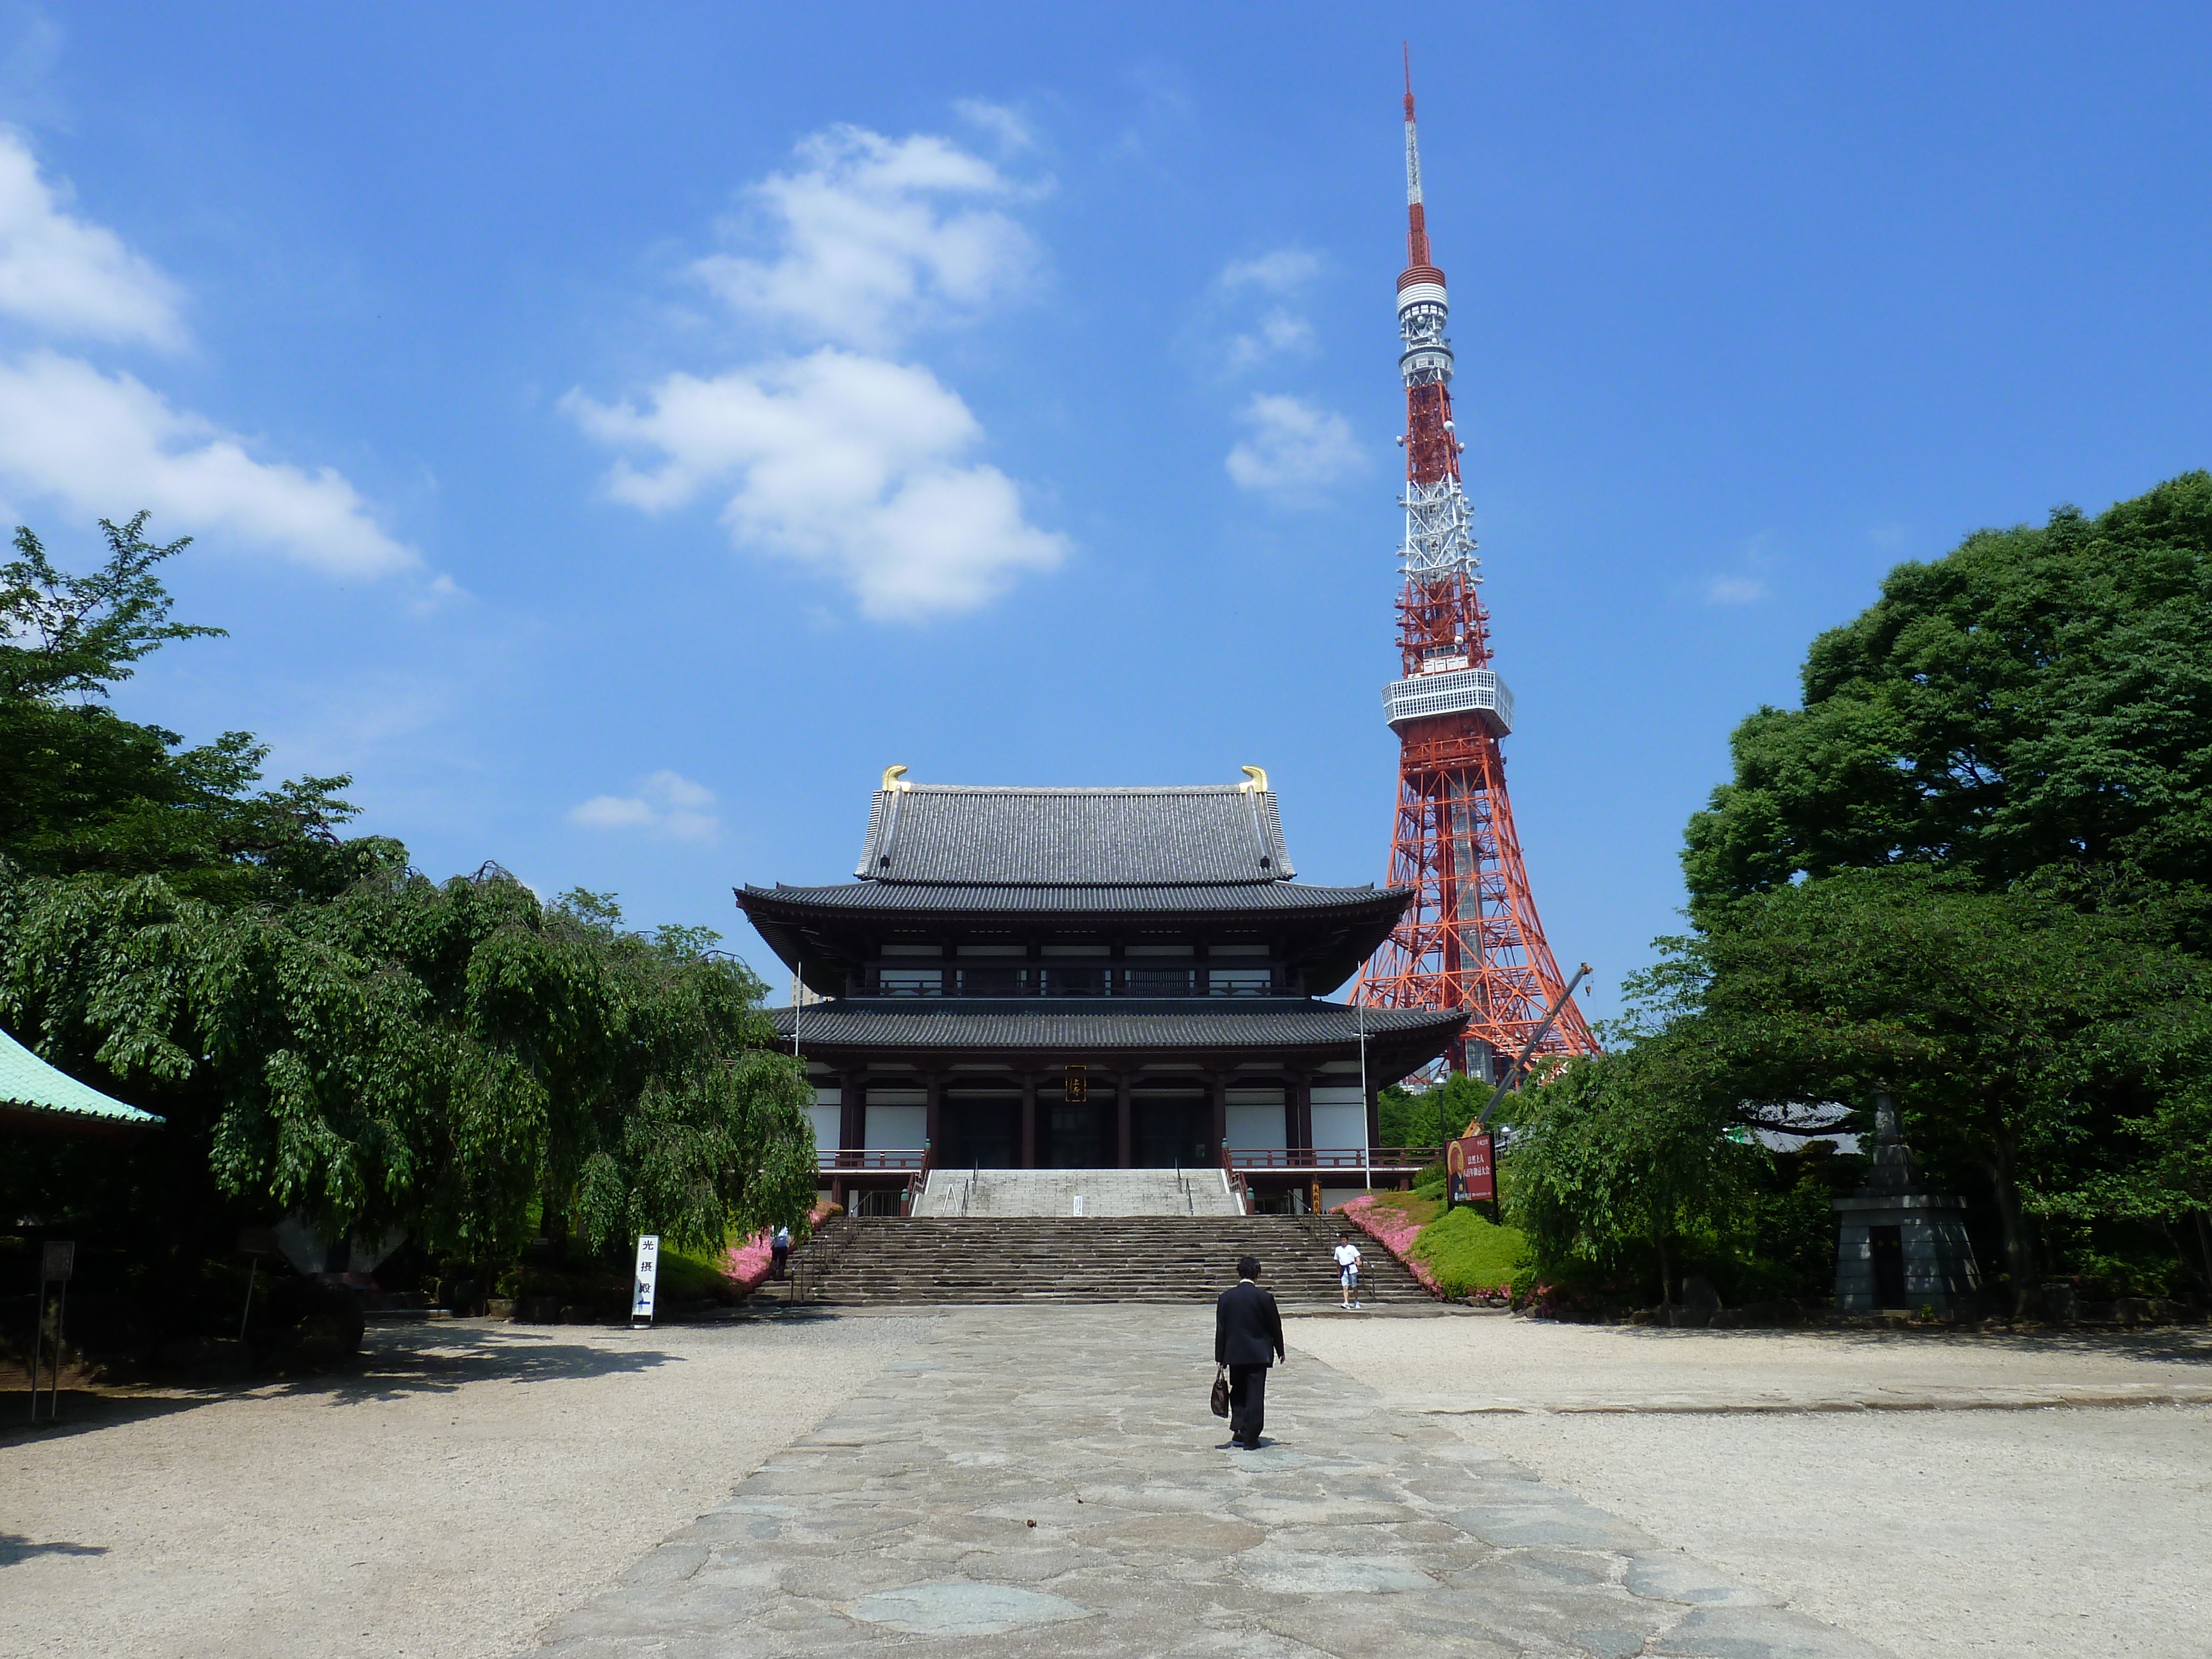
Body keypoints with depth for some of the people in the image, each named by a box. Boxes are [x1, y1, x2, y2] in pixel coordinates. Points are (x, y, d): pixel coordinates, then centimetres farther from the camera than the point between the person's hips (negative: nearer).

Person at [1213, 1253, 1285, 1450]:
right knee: (1255, 1395, 3)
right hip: (1258, 1353, -2)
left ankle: (1238, 1431, 9)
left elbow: (1220, 1329, 0)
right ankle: (1250, 1439, 5)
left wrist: (1219, 1357, 6)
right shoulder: (1264, 1297, -9)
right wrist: (1280, 1351, 14)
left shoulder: (1226, 1297, -2)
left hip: (1234, 1353, 2)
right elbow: (1275, 1326, -1)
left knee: (1238, 1392, 19)